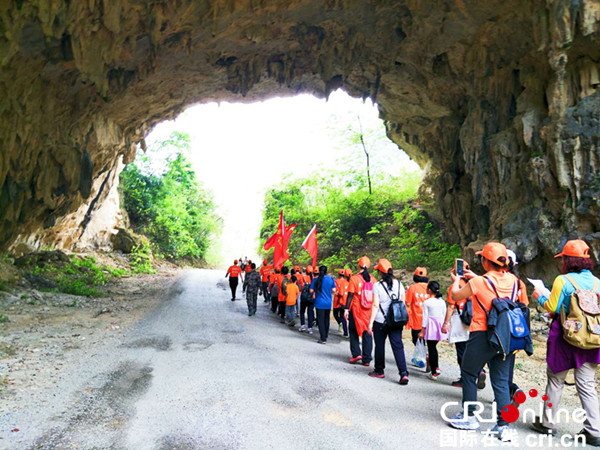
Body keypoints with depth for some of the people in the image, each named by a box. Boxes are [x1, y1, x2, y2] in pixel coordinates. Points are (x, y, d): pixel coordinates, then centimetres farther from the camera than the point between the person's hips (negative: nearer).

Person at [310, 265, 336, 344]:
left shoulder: (315, 280, -8)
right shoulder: (331, 279, -3)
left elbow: (311, 291, -7)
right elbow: (333, 290, 0)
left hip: (319, 303, -3)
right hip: (328, 303, 3)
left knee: (320, 320, 1)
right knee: (326, 319, 19)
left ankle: (323, 339, 0)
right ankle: (326, 335, 31)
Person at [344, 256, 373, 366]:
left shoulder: (354, 278, -9)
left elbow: (350, 295, -10)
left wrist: (346, 309, -5)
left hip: (356, 309, -3)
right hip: (369, 310, 3)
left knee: (353, 332, 14)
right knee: (367, 334, 8)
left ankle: (356, 354, 4)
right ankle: (367, 359, 10)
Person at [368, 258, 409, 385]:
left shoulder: (378, 285, -10)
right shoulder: (399, 284, 4)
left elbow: (375, 305, -12)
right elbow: (403, 302, 8)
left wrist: (371, 322, -9)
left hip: (380, 321, -3)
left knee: (380, 345, 12)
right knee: (398, 346, 2)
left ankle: (379, 371, 25)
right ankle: (403, 373, -10)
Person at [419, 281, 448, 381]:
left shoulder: (427, 302, -9)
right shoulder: (442, 301, 4)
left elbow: (425, 317, -7)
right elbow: (444, 315, 9)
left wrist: (422, 331, -1)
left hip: (431, 327, -5)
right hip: (440, 325, 5)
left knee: (431, 348, 2)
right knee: (434, 347, 21)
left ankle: (433, 373, 6)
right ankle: (437, 367, 19)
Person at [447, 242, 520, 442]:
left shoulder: (478, 282, -16)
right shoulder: (512, 280, 0)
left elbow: (456, 296, 1)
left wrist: (456, 281, 19)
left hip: (482, 335, -5)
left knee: (468, 374, 14)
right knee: (501, 380, 12)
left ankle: (469, 416, 24)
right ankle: (504, 426, 11)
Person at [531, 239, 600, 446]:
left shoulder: (563, 280, -13)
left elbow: (552, 307, -13)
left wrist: (540, 297, 5)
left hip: (565, 339, -4)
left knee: (555, 380, 10)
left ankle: (547, 423, 20)